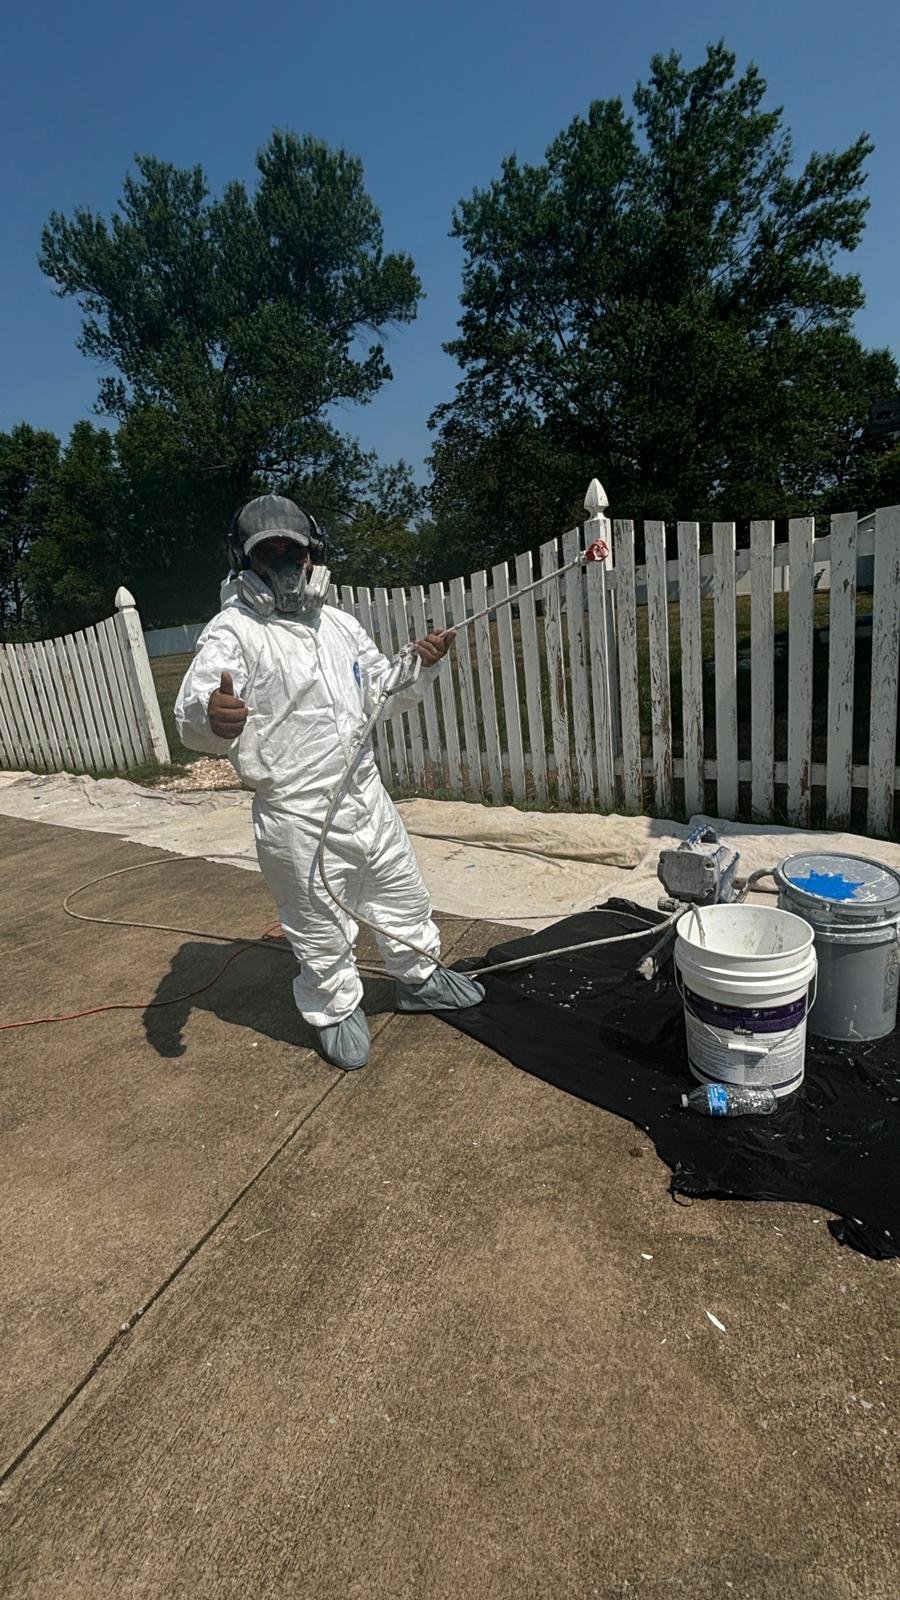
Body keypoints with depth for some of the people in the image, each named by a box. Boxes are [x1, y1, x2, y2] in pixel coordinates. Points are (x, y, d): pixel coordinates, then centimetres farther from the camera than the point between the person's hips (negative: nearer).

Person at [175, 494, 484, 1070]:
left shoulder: (339, 623, 8)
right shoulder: (234, 631, -12)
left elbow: (386, 693, 17)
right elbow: (193, 712, -28)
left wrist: (422, 666, -3)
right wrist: (211, 717, -52)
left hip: (368, 796, 7)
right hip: (298, 817, -6)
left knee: (405, 894, 22)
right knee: (323, 930, 10)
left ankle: (419, 979, 48)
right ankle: (337, 1012, 39)